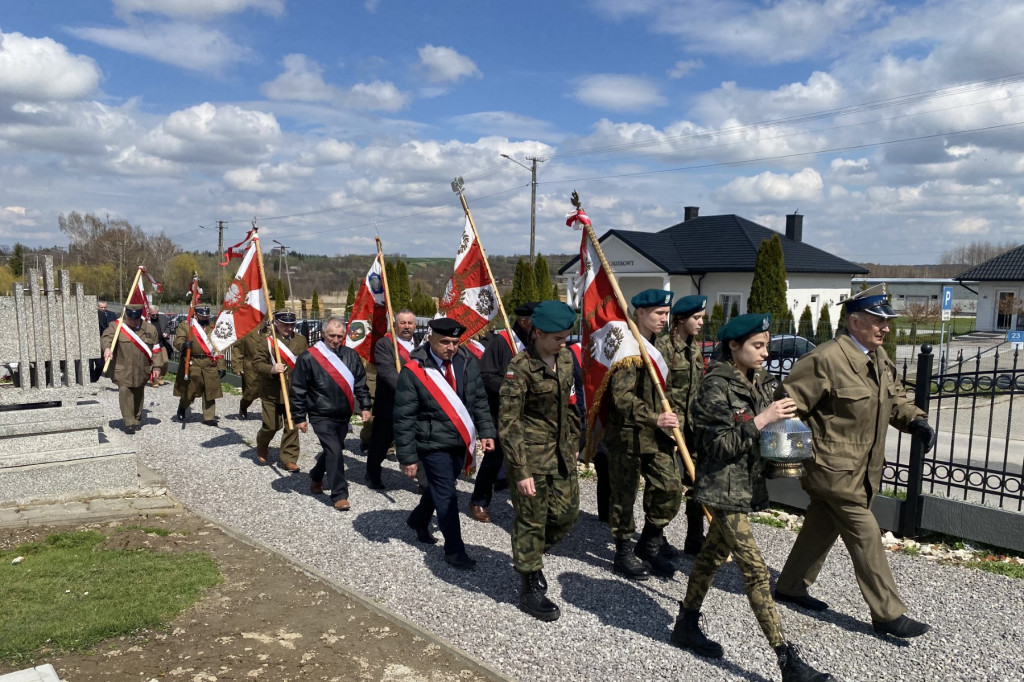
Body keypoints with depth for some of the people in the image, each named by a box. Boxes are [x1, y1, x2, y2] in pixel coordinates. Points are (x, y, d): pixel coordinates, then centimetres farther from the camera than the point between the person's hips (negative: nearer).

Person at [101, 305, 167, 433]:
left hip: (142, 371, 2)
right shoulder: (116, 327, -3)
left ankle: (137, 420, 28)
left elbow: (156, 349, 7)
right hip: (123, 370, -2)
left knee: (139, 395, 12)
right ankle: (129, 423, -3)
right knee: (125, 394, -9)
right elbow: (106, 337, -22)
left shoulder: (149, 329, 5)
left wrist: (156, 367, 1)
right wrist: (107, 348, -44)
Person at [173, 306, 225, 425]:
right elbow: (177, 341, -6)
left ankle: (209, 417, 7)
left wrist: (221, 366, 7)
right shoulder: (185, 325, 6)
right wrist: (183, 345, -30)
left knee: (210, 391, 0)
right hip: (191, 364, -2)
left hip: (210, 365, 3)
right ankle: (181, 410, 32)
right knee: (189, 390, 4)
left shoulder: (212, 328, 16)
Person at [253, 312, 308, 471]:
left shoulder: (301, 340, 5)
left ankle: (289, 459, 12)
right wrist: (271, 369, -25)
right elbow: (257, 364, -7)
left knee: (292, 426, 1)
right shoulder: (267, 341, -5)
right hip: (272, 393, -2)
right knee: (271, 425, 5)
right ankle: (262, 448, 36)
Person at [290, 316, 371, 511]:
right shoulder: (308, 358, -11)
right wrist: (299, 417, -7)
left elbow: (361, 383, 12)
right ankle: (339, 496, -4)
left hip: (343, 416, 6)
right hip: (322, 416, -5)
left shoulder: (351, 356, 3)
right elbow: (298, 390, -8)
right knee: (335, 452, -13)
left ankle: (316, 478, 46)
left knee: (332, 450, 19)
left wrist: (365, 406, 6)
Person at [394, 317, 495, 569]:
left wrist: (486, 431, 0)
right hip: (433, 443, -5)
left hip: (461, 440, 6)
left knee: (440, 486, 21)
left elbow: (479, 399, 7)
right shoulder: (414, 370, -17)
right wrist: (408, 456, -14)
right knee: (446, 494, -1)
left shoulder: (466, 361, -4)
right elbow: (404, 418, -14)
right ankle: (454, 550, 14)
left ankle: (418, 520, 48)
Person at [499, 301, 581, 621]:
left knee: (566, 512, 13)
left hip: (561, 453, 7)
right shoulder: (521, 367, -17)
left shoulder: (566, 358, 3)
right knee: (532, 519, 5)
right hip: (531, 455, -7)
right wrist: (520, 471, -18)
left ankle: (528, 555, 39)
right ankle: (531, 588, 22)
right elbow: (508, 423, -17)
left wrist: (574, 444, 17)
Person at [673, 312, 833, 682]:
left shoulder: (760, 382, 7)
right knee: (756, 572, -5)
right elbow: (719, 445, -20)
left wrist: (781, 421, -3)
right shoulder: (716, 388, -17)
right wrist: (760, 420, -24)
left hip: (747, 484, 8)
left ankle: (686, 626, 34)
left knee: (712, 555, 19)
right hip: (723, 488, -8)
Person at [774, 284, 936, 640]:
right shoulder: (825, 359, -20)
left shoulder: (879, 357, 9)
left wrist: (915, 420, 1)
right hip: (834, 468, -9)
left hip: (864, 467, 9)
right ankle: (888, 614, 10)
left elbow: (894, 397, 19)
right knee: (865, 535, -2)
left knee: (822, 527, 18)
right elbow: (789, 404, -19)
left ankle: (790, 586, 33)